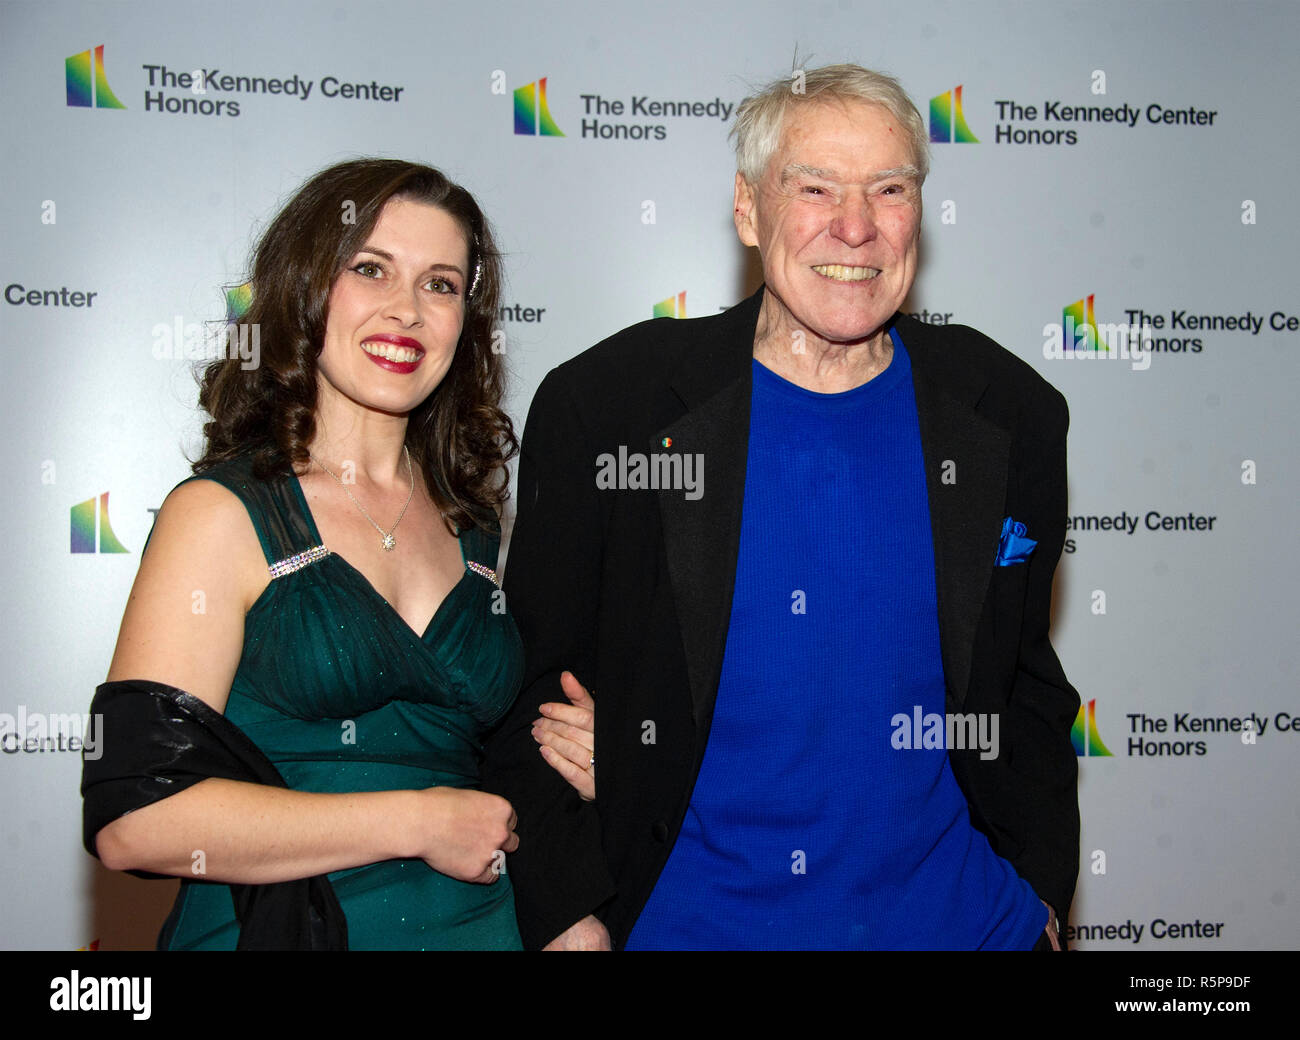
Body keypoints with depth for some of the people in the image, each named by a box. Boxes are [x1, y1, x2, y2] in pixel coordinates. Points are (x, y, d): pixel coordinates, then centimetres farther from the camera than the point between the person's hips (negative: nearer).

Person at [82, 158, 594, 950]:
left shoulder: (470, 522, 6)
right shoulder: (221, 514, -10)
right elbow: (132, 815, -17)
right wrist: (417, 822, -16)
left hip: (478, 924, 5)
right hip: (274, 928, -5)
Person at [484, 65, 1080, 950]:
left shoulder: (1012, 417, -2)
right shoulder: (605, 406, -10)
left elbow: (1026, 685, 9)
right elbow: (535, 687, -4)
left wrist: (1042, 892, 4)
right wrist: (567, 913, -8)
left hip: (957, 918, 2)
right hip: (678, 919, -1)